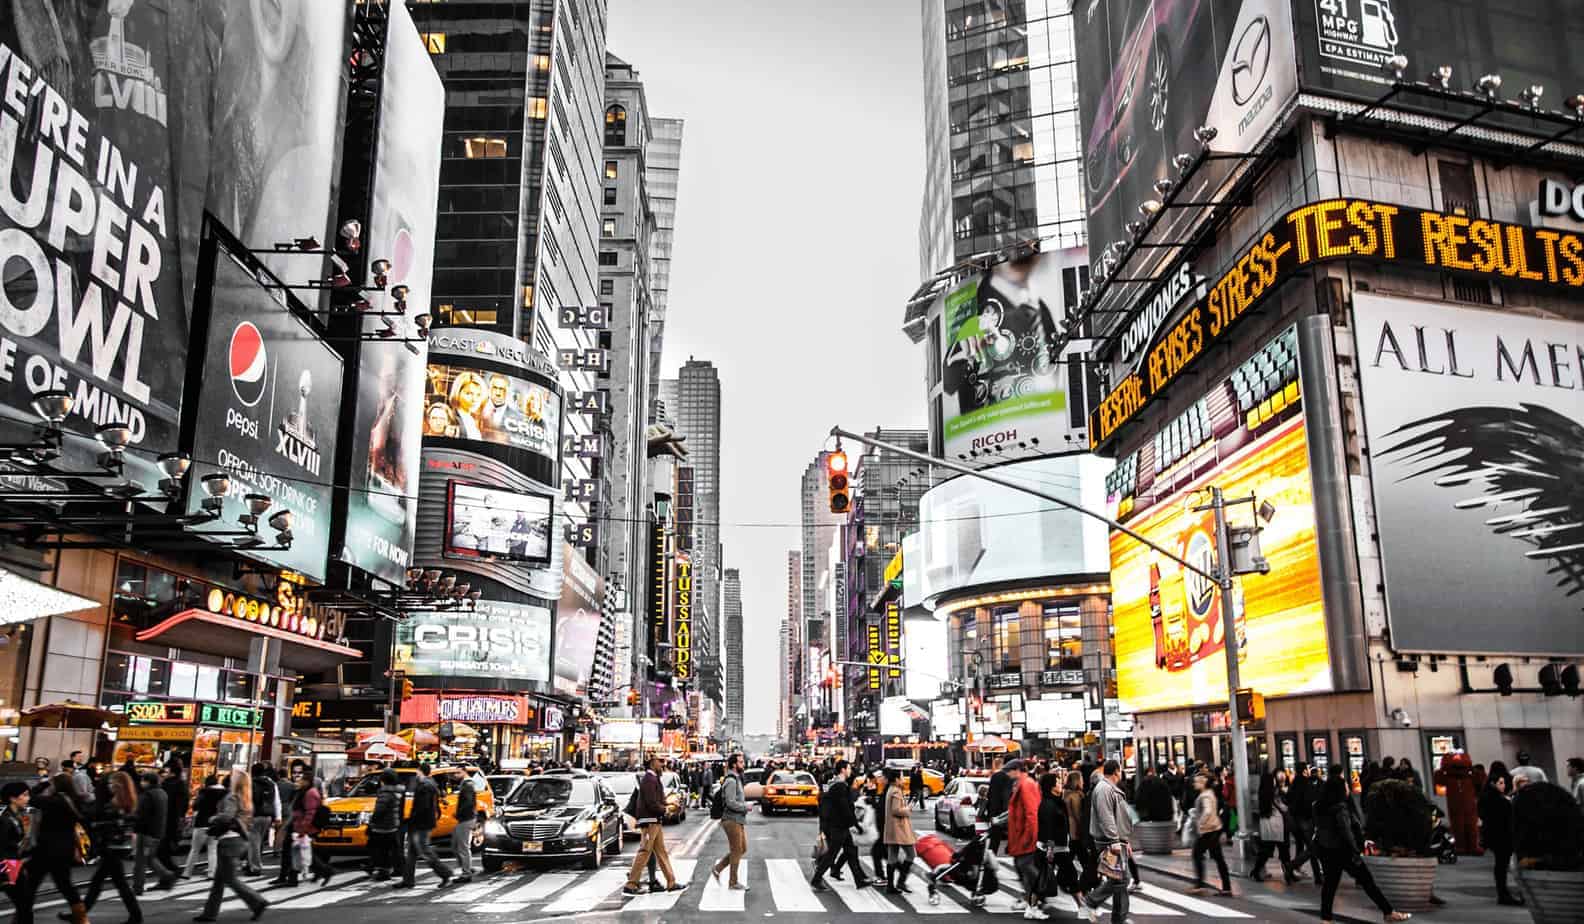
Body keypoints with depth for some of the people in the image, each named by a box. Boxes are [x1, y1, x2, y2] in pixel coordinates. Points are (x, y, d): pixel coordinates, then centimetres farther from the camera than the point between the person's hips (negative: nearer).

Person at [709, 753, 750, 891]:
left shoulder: (736, 779, 16)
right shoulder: (731, 781, -17)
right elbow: (731, 803, -23)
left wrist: (744, 804, 11)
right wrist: (746, 807, -13)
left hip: (737, 819, 10)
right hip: (732, 820, -10)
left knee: (742, 849, 13)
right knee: (736, 850, -1)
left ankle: (717, 869, 18)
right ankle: (734, 882, 9)